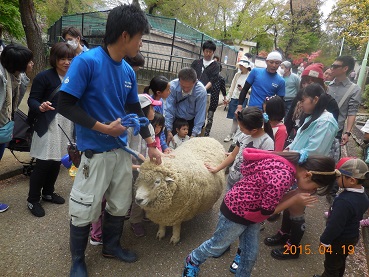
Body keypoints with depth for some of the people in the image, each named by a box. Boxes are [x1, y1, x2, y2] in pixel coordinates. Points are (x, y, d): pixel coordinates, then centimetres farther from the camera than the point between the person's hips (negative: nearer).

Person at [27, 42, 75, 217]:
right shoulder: (44, 77, -10)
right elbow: (32, 100, -11)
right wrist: (41, 107, -31)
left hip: (67, 126, 6)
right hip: (48, 127, -5)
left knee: (57, 162, 14)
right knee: (43, 163, -2)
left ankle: (48, 192, 34)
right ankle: (32, 200, 16)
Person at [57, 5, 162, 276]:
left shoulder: (129, 71, 3)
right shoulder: (86, 61, -16)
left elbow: (136, 110, 12)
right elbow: (64, 104, -16)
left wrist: (151, 144, 12)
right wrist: (103, 127, -17)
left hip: (121, 150, 6)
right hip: (95, 151, -6)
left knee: (120, 205, 18)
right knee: (84, 211, 8)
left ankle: (111, 246, 43)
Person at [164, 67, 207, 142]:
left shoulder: (201, 91, -26)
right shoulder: (173, 86, -26)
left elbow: (200, 114, -21)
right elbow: (169, 109, -22)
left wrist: (194, 135, -24)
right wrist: (169, 130, -25)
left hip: (191, 121, 0)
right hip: (175, 119, 0)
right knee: (170, 141, -4)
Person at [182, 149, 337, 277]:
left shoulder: (292, 162, -7)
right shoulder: (283, 176, -36)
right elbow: (267, 211, -22)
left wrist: (299, 192, -8)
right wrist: (295, 199, -17)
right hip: (236, 211, -8)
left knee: (251, 253, 20)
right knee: (217, 246, 18)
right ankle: (192, 261, 46)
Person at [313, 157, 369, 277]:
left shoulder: (344, 201, -37)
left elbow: (335, 225, -30)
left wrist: (324, 240, -15)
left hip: (339, 241, -8)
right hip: (353, 237, 8)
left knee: (331, 266, 14)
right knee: (341, 262, 29)